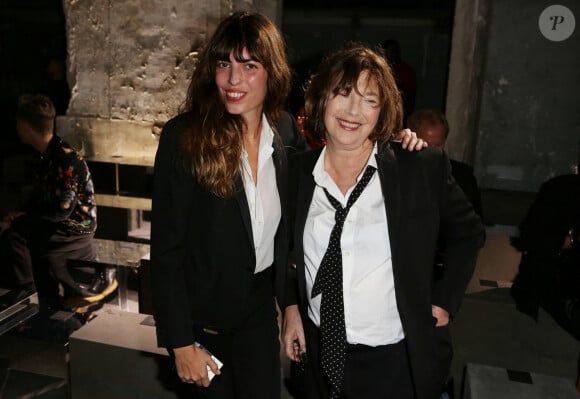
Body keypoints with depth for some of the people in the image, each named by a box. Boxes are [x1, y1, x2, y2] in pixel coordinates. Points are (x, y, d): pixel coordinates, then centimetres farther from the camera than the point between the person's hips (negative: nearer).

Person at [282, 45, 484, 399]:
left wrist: (444, 303, -4)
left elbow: (468, 233, 1)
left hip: (396, 361, -2)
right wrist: (292, 306, 4)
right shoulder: (298, 171, -4)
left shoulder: (423, 167, -13)